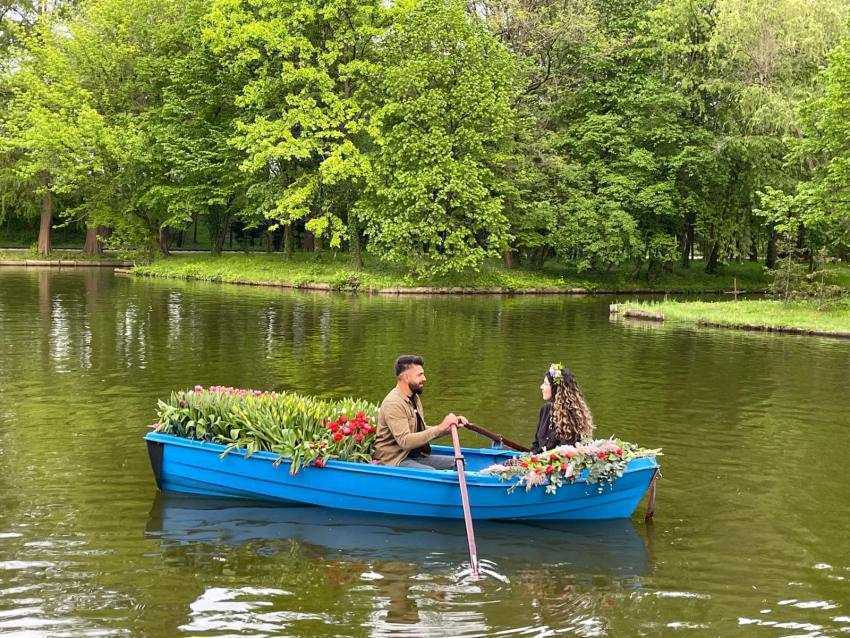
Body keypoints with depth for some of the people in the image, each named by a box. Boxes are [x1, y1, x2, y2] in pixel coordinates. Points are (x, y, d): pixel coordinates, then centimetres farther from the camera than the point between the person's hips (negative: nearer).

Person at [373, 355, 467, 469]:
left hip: (415, 456, 9)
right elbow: (405, 441, -28)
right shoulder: (393, 404, -18)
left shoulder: (414, 398, 13)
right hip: (393, 461, -9)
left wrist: (450, 426, 4)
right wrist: (440, 428, -28)